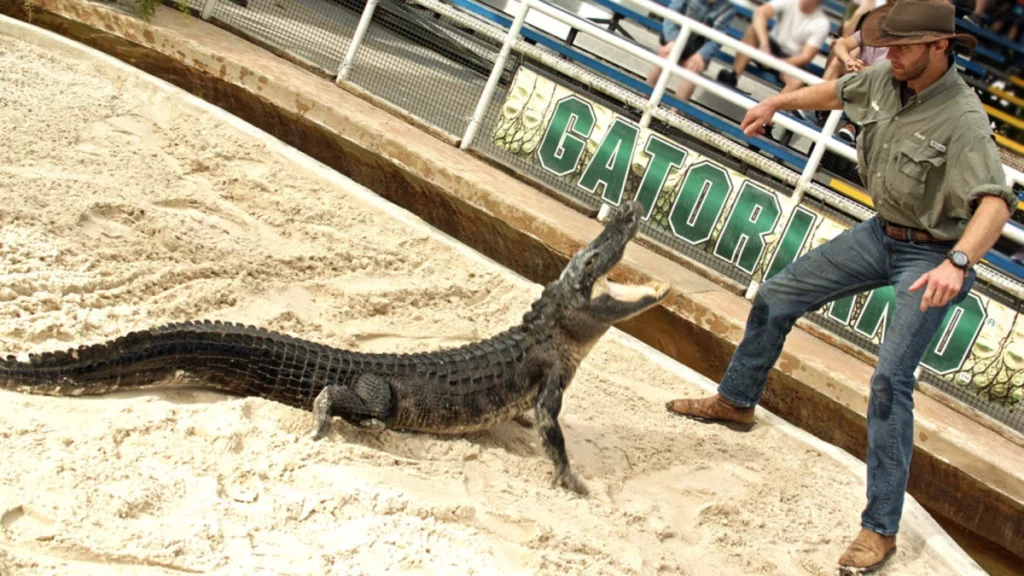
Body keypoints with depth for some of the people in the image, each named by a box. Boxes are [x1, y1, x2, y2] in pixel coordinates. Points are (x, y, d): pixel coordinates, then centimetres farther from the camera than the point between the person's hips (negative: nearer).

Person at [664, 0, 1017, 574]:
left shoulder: (963, 118, -29)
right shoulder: (886, 78, -7)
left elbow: (996, 202, -40)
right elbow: (839, 91, 17)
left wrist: (956, 264, -55)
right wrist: (776, 102, 24)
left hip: (931, 256, -8)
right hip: (881, 233, 8)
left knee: (891, 381, -16)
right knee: (777, 297, 14)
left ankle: (881, 529, -10)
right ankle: (735, 401, 39)